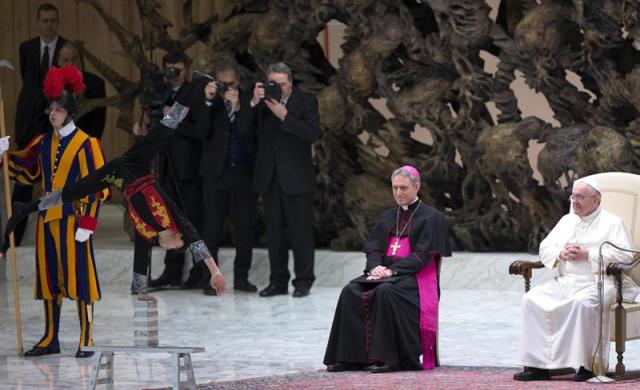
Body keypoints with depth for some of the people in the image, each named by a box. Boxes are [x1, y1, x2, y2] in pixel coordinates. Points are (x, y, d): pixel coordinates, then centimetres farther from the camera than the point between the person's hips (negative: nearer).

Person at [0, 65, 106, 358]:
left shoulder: (85, 144, -7)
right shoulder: (43, 143, 11)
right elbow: (25, 171, 20)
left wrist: (86, 224, -15)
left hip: (72, 220, -6)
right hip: (46, 219, 6)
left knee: (79, 276, -5)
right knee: (49, 279, 10)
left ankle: (86, 341, -1)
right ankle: (50, 340, 18)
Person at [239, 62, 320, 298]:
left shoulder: (306, 102, -2)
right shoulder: (262, 102, 7)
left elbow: (312, 134, -14)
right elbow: (244, 129, -1)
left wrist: (284, 116, -21)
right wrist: (254, 104, -14)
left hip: (296, 178, -4)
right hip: (269, 177, 4)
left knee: (300, 231, -2)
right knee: (274, 231, 8)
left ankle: (303, 281, 4)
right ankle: (278, 281, 14)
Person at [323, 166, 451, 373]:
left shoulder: (431, 217, 1)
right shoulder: (388, 217, 20)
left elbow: (423, 256, -9)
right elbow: (372, 248, 12)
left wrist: (393, 270, -19)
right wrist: (376, 266, -11)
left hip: (414, 276, -6)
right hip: (384, 271, 6)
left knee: (386, 292, -38)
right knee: (350, 292, -22)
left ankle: (387, 357, -36)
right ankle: (350, 356, -27)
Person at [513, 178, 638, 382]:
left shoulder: (612, 223, 4)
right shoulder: (567, 221, 23)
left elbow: (624, 255, -10)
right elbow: (544, 249, 20)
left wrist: (588, 254, -14)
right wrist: (561, 253, -3)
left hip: (598, 282, -6)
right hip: (565, 281, 6)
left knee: (583, 302, -39)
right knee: (532, 299, -18)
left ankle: (585, 365, -32)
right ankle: (537, 364, -21)